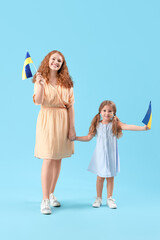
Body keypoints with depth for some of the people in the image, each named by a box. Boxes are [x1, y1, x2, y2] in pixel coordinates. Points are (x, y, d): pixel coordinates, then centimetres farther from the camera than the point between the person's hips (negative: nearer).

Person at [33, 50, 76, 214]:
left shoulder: (66, 82, 7)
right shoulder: (40, 79, 2)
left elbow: (70, 106, 3)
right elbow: (38, 102, -13)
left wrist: (72, 128, -2)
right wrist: (40, 84, -26)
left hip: (63, 121, 3)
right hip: (47, 120, -3)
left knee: (58, 159, 10)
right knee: (48, 160, -7)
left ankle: (51, 194, 26)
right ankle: (45, 200, 1)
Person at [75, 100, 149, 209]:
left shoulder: (115, 124, -5)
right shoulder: (97, 125, 1)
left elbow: (128, 126, -19)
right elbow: (88, 137, 8)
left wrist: (143, 128, -33)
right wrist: (75, 138, 5)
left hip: (111, 155, -1)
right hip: (100, 154, 1)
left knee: (110, 177, 8)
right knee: (100, 176, 6)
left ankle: (109, 198, 23)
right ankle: (98, 198, 22)